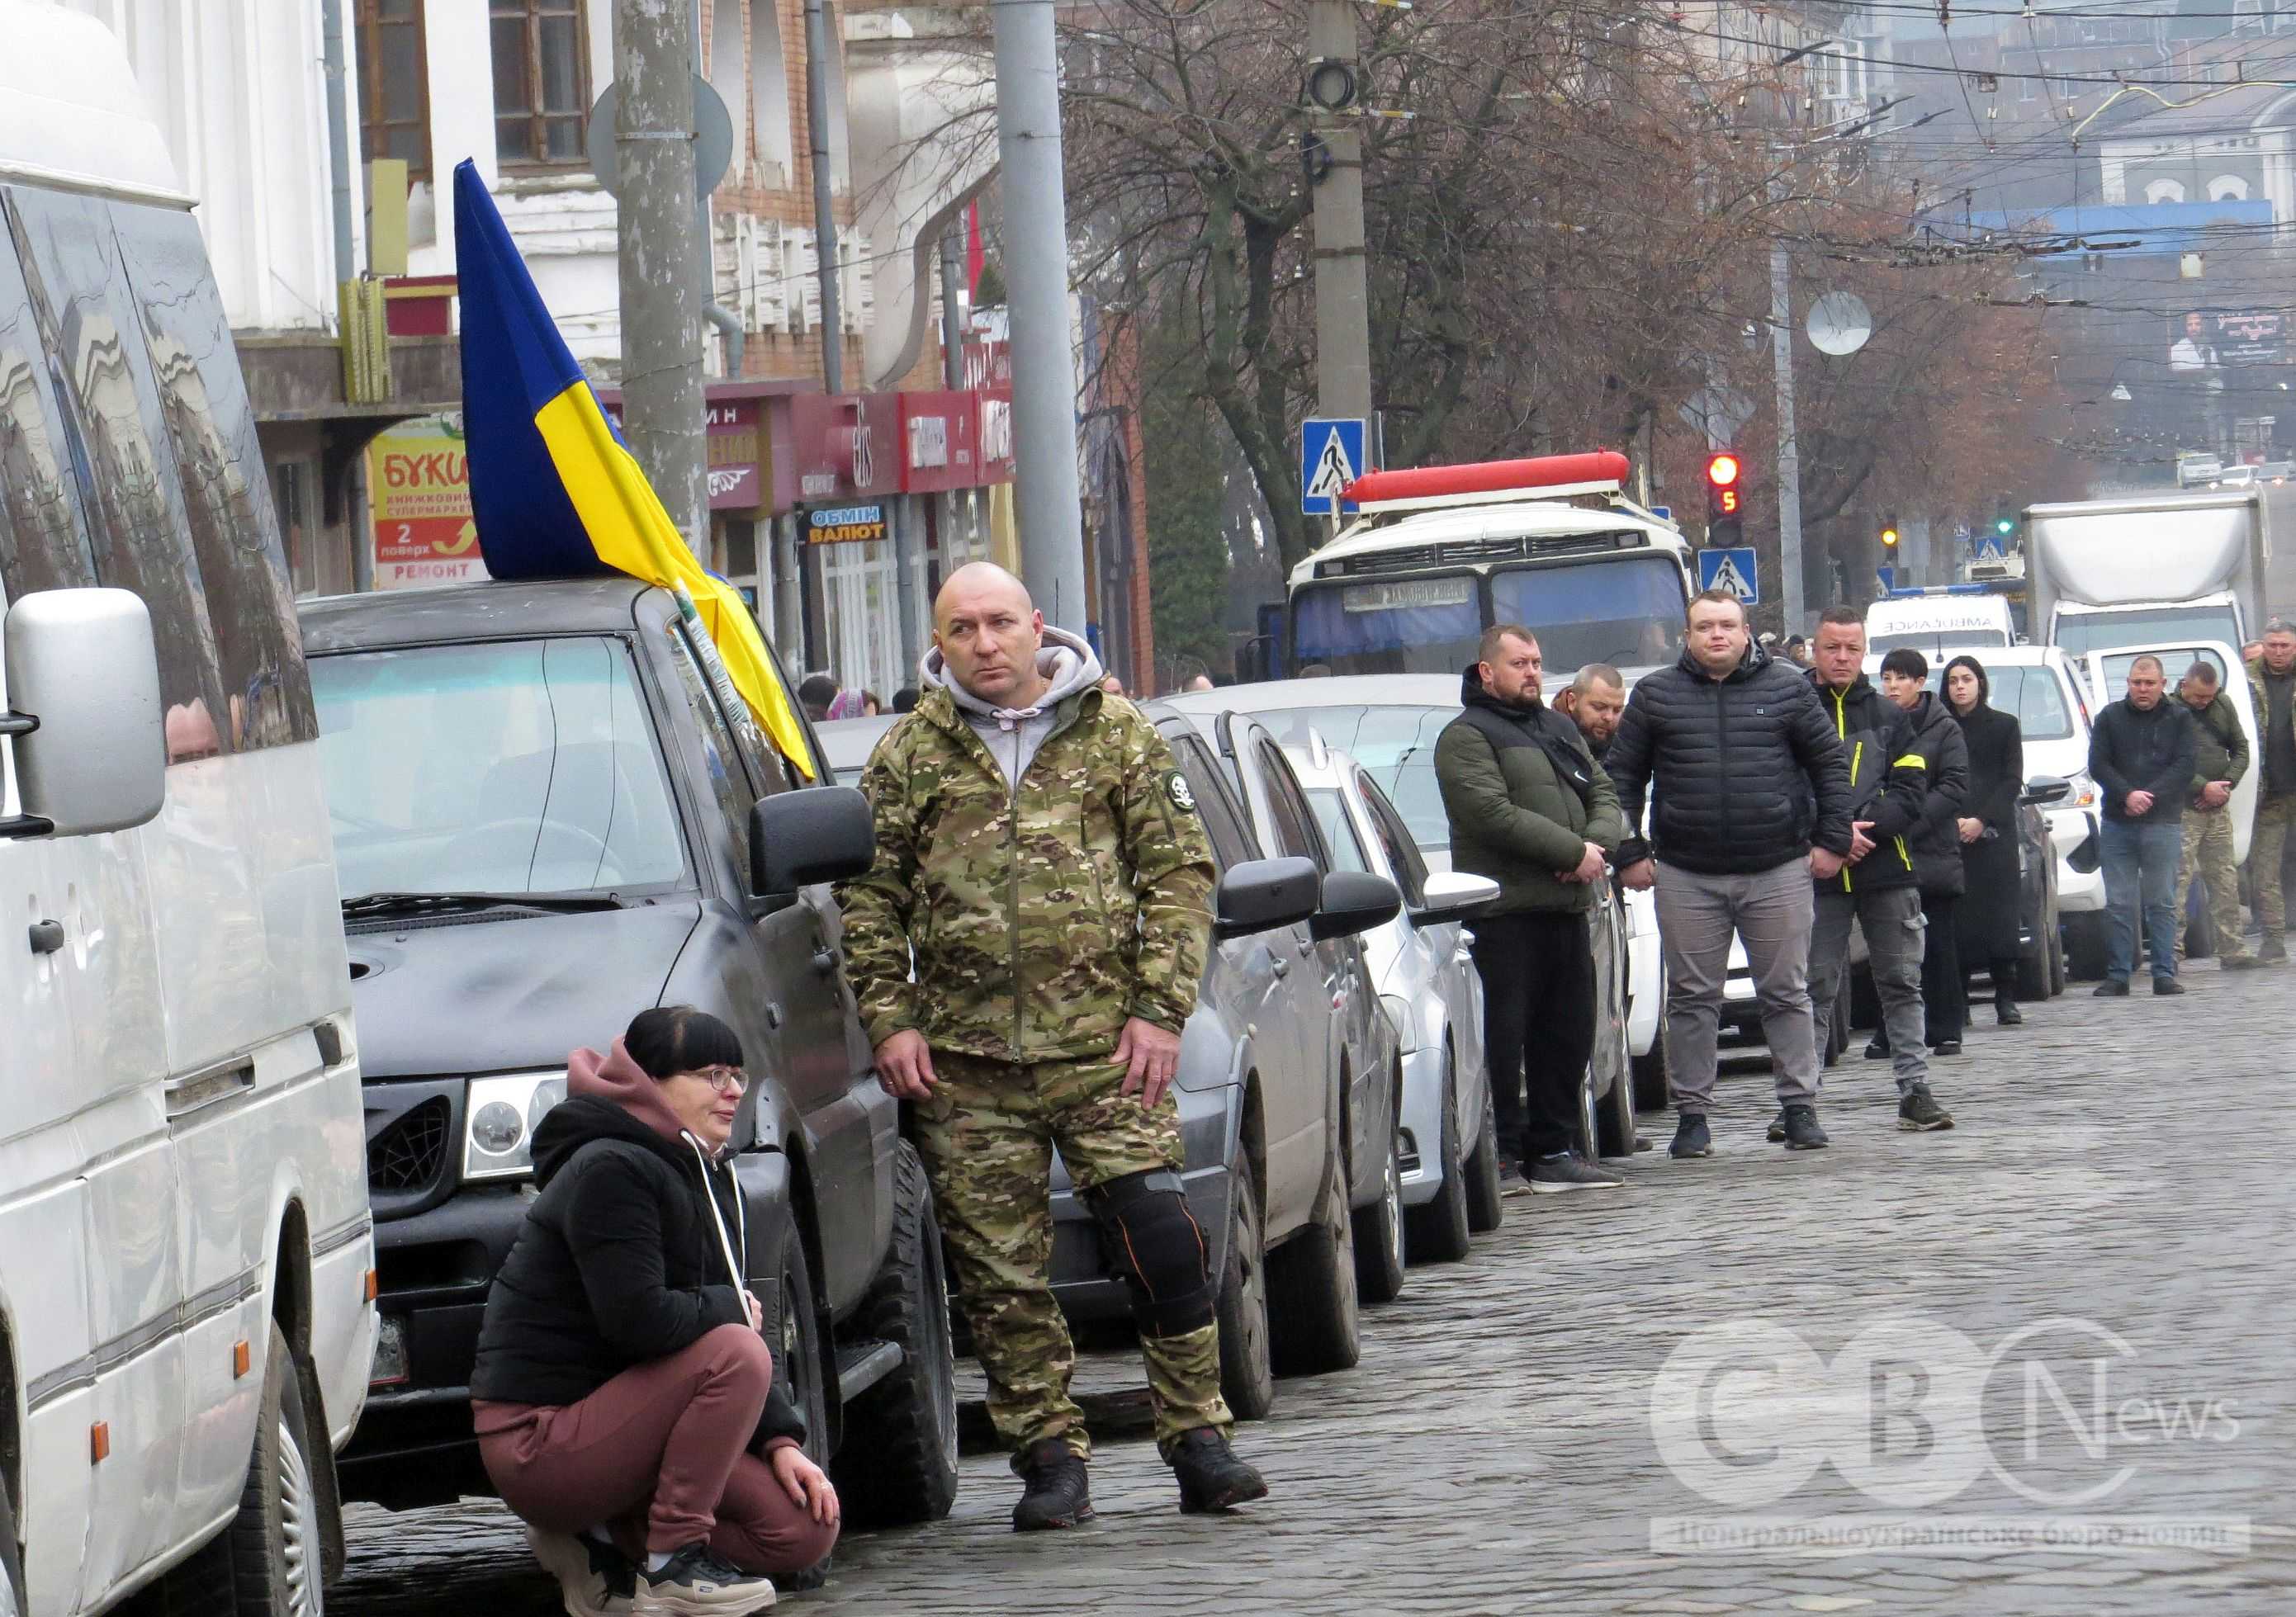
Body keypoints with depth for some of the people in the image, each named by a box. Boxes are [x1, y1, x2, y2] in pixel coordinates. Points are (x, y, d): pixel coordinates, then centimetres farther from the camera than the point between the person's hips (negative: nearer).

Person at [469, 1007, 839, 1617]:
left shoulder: (708, 1182, 13)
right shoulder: (611, 1171, -17)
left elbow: (740, 1321, 13)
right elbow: (638, 1320, -28)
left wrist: (780, 1441, -1)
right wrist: (730, 1309, -10)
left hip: (605, 1419, 9)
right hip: (540, 1439, -9)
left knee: (805, 1531, -1)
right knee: (736, 1354, -27)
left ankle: (603, 1537, 9)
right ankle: (672, 1562, -19)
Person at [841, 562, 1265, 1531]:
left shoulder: (1116, 734, 7)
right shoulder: (908, 756, 9)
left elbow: (1180, 873, 7)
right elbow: (870, 900, 11)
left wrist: (1159, 1010, -2)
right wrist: (889, 1020, 0)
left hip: (1103, 1046, -1)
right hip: (965, 1060, 1)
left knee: (1159, 1237, -10)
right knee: (1000, 1271, 0)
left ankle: (1198, 1440, 1)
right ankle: (1050, 1459, 9)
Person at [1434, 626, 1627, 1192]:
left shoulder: (1559, 728, 22)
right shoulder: (1466, 737, -4)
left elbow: (1604, 795, 19)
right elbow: (1494, 814, -16)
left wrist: (1598, 845, -4)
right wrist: (1573, 853, -16)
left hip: (1568, 907, 8)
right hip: (1506, 911, -8)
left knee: (1568, 1034, 10)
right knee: (1502, 1038, -8)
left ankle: (1553, 1150, 18)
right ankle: (1500, 1155, -7)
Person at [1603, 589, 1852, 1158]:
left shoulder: (1786, 688, 5)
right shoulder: (1656, 695, 6)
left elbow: (1830, 763, 9)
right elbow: (1622, 776, 9)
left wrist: (1832, 840, 3)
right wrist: (1629, 853, 2)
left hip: (1778, 872, 0)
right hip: (1687, 878, 0)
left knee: (1787, 993, 4)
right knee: (1692, 998, 3)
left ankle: (1800, 1106, 11)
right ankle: (1693, 1115, 8)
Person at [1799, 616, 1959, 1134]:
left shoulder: (1890, 717, 12)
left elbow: (1910, 791, 4)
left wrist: (1866, 827, -13)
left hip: (1886, 865, 2)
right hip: (1818, 874, -2)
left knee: (1902, 983, 4)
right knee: (1814, 988, -3)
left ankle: (1915, 1090, 8)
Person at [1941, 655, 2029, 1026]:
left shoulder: (2004, 726, 9)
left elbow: (2013, 781, 3)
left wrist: (1982, 821, -10)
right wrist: (1953, 822, -9)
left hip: (1994, 834, -1)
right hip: (1949, 838, 1)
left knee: (1999, 912, -7)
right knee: (1956, 916, -7)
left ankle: (2006, 999, -5)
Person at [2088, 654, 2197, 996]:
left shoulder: (2179, 718, 7)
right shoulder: (2110, 717, 10)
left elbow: (2184, 767, -1)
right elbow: (2098, 765, 3)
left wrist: (2150, 797, -12)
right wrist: (2128, 795, -12)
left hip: (2163, 823, -1)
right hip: (2118, 824, 1)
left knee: (2162, 903, 0)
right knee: (2120, 904, 1)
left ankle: (2164, 973, 2)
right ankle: (2118, 975, 4)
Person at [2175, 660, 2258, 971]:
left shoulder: (2223, 705, 11)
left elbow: (2241, 749, 15)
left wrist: (2226, 784, -1)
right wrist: (2203, 787, -18)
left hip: (2218, 807, 6)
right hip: (2183, 809, -6)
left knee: (2225, 881, 7)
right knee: (2178, 880, -9)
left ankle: (2232, 951, 11)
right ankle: (2173, 953, -8)